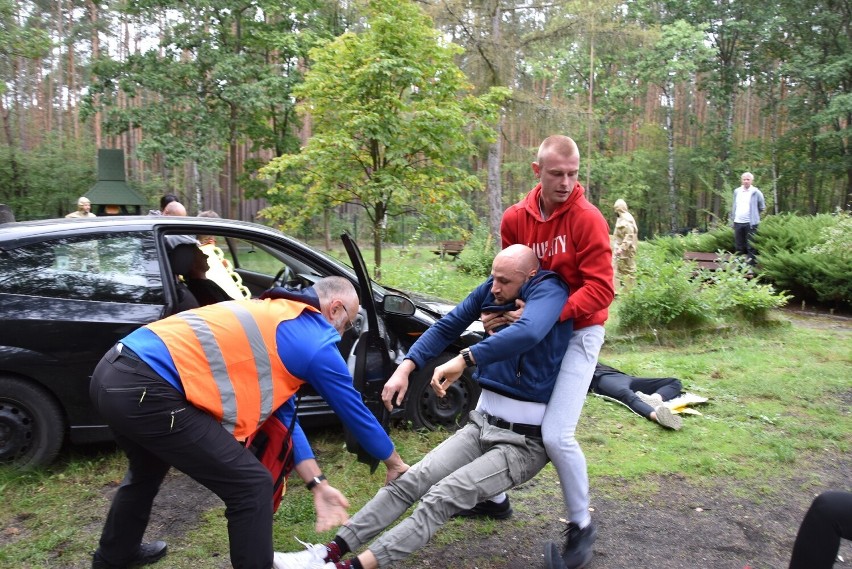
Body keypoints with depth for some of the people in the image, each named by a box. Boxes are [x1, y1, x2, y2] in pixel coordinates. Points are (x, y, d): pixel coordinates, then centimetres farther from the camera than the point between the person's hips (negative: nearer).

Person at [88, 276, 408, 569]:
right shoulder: (317, 342, -1)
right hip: (144, 389, -10)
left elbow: (283, 414, 23)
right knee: (252, 486, 0)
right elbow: (355, 413, 10)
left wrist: (318, 484, 21)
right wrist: (394, 464, 27)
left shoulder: (274, 317, 23)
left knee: (148, 471, 37)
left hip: (115, 370, 10)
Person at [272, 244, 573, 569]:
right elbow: (446, 328, 7)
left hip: (525, 440, -6)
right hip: (482, 424, 6)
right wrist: (405, 368, -7)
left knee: (441, 497, -20)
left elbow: (528, 333, -39)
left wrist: (464, 360, -41)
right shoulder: (491, 290, 3)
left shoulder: (548, 291, -17)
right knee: (411, 481, -6)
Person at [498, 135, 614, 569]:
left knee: (556, 435, -15)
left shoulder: (588, 219, -16)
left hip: (578, 331, -6)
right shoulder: (515, 219, -1)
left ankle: (581, 525, 10)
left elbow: (600, 289, -21)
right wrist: (500, 310, -7)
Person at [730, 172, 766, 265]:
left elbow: (762, 207, 5)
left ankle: (751, 265, 1)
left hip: (750, 223, -4)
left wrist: (754, 215, 8)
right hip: (738, 222, 5)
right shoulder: (737, 191, 10)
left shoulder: (756, 192, -4)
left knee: (751, 247, -3)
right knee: (739, 246, 11)